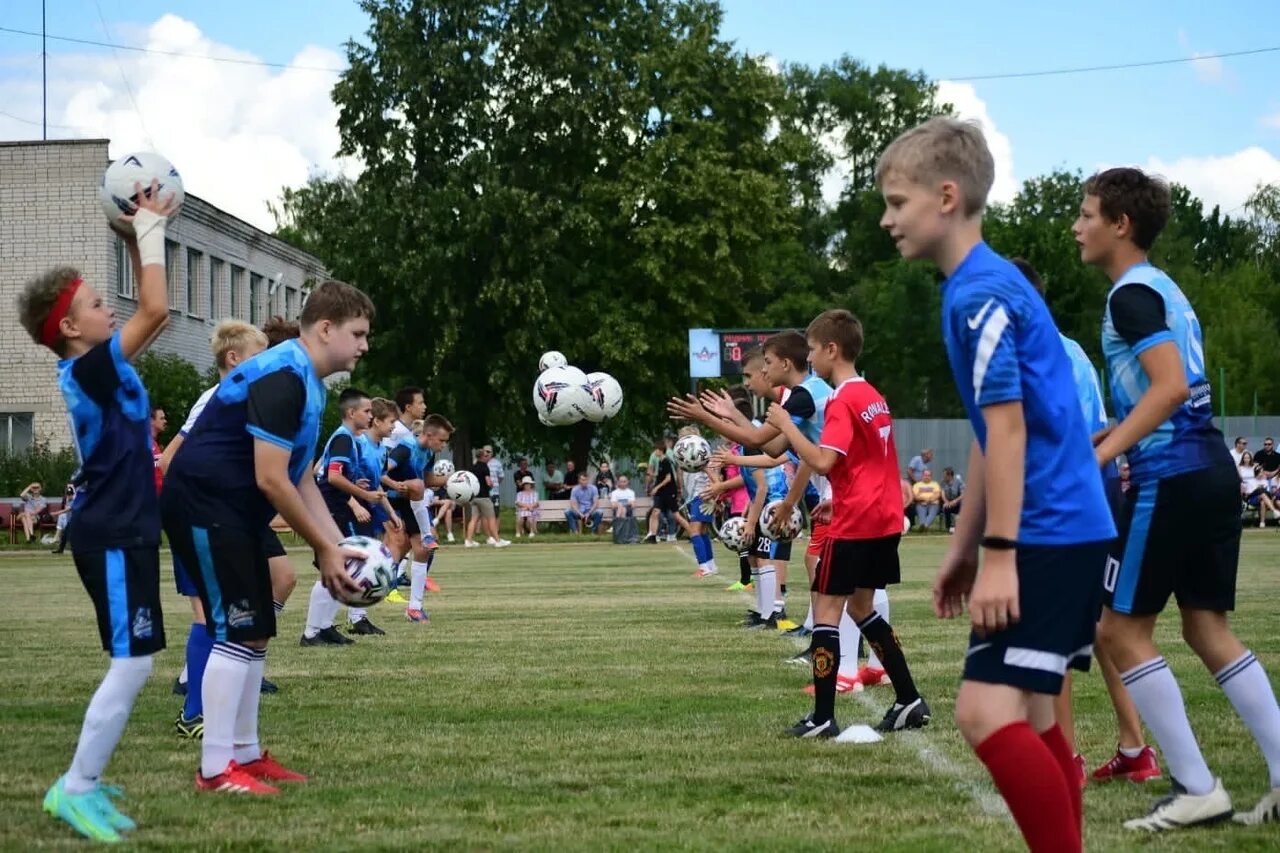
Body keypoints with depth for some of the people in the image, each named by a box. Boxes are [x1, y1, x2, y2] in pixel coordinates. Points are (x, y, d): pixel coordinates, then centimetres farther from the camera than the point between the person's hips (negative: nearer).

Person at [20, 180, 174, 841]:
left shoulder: (94, 369, 11)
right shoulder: (89, 368, -15)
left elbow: (150, 316, 21)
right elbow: (154, 311, -21)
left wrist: (140, 235, 14)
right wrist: (149, 231, -10)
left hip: (117, 531, 10)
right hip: (113, 536, -10)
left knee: (131, 665, 13)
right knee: (132, 664, -9)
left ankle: (86, 784, 17)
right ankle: (76, 789, -4)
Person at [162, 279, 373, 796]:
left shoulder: (308, 383, 12)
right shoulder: (282, 377, -20)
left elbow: (301, 481, 14)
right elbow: (271, 480, -24)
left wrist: (338, 547, 5)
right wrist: (324, 549, -16)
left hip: (233, 513, 10)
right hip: (205, 505, -10)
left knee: (255, 633, 12)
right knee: (237, 633, -11)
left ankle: (245, 754, 20)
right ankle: (215, 769, -7)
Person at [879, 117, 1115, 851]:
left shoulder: (980, 293, -13)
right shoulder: (989, 285, 17)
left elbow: (1009, 431, -18)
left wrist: (998, 555, -19)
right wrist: (965, 546, 23)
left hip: (1050, 536, -10)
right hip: (1062, 534, 10)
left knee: (988, 714, -16)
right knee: (1029, 720, 11)